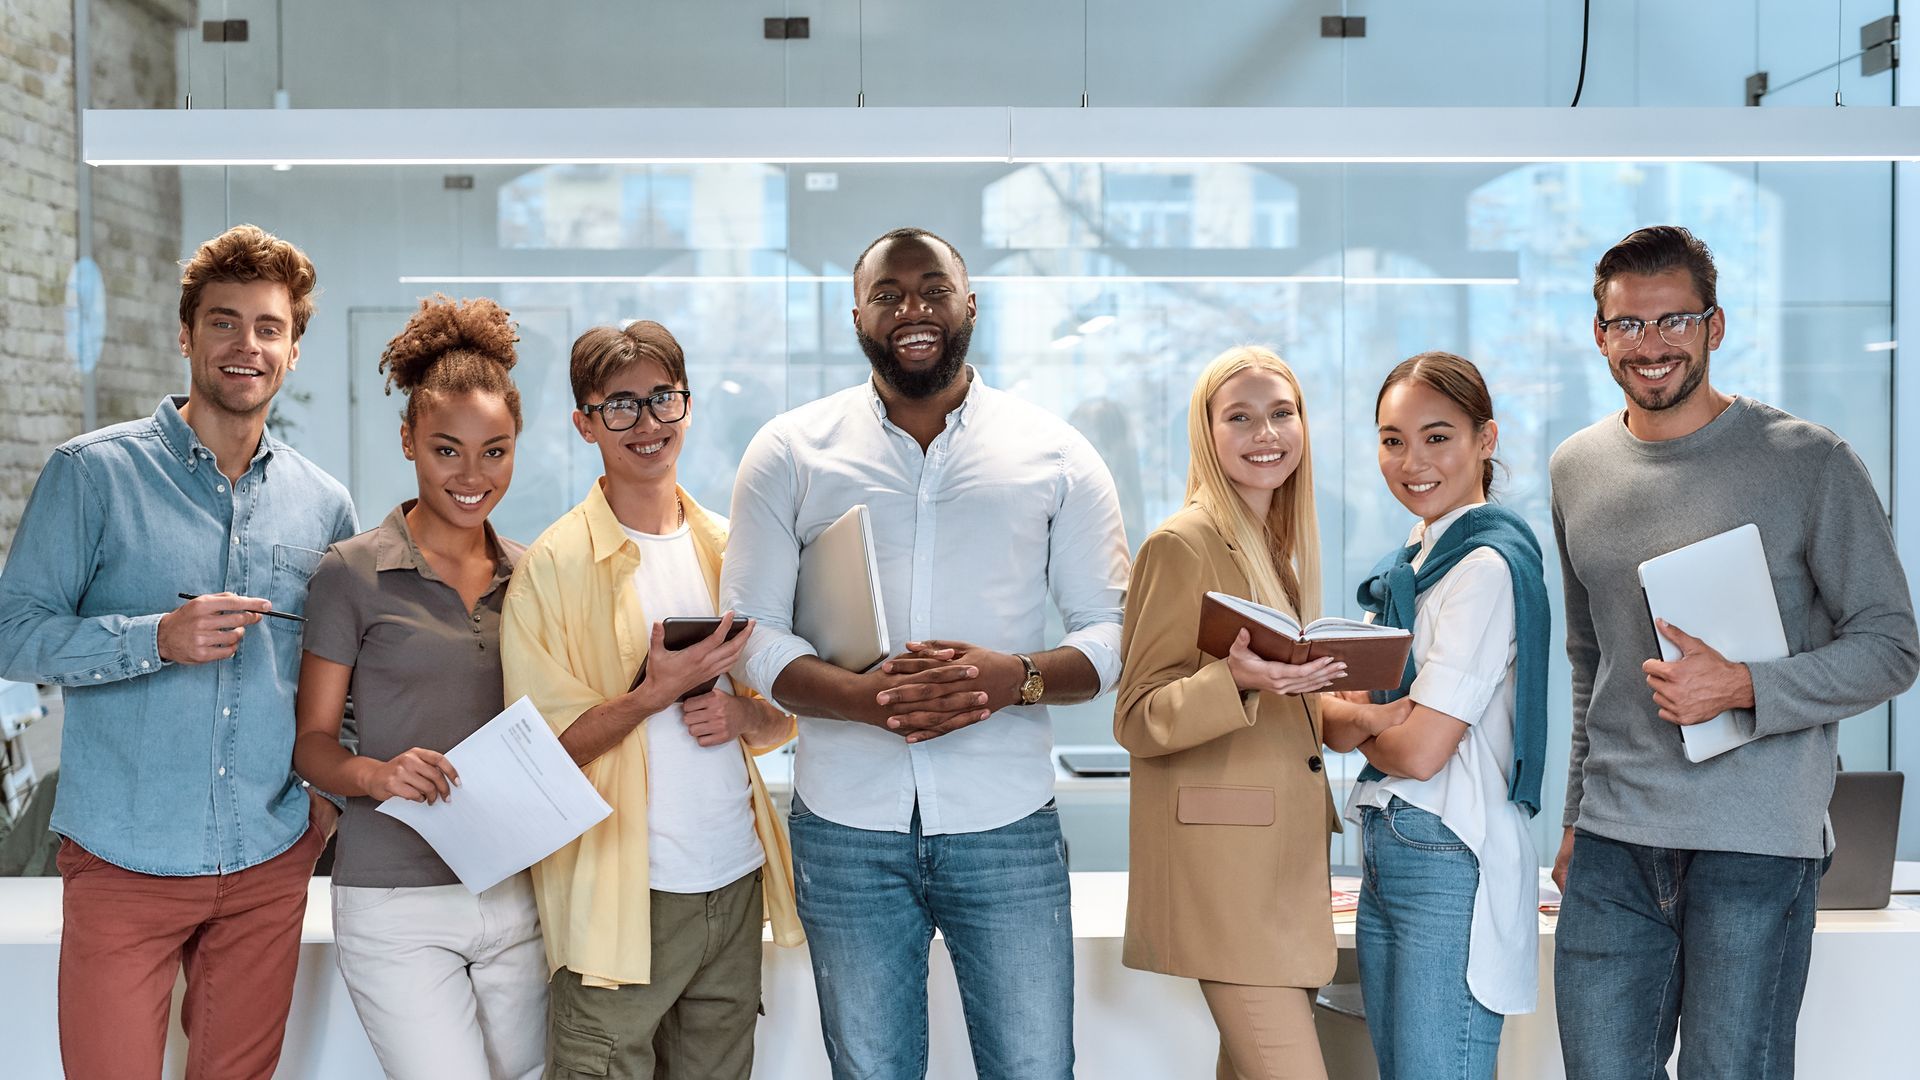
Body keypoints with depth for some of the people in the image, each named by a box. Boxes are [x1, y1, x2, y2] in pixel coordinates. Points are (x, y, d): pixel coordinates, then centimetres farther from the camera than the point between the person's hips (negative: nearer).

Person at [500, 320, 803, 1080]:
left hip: (736, 880, 5)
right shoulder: (552, 566, -6)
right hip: (621, 896, -4)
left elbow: (784, 715, 15)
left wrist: (745, 715, -7)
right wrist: (657, 692, -20)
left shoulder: (731, 549, 9)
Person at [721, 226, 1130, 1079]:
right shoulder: (789, 452, 5)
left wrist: (1016, 678, -17)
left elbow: (1113, 630, 4)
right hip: (847, 827, 1)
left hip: (1007, 825, 0)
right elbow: (751, 631, 0)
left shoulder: (1055, 454, 5)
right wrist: (865, 697, -19)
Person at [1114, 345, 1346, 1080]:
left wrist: (1315, 687, 8)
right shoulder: (1183, 544, -9)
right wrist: (1235, 682, -27)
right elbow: (1138, 721, -12)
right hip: (1224, 861, -8)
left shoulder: (1280, 546, 16)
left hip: (1286, 851, 8)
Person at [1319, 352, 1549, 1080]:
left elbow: (1420, 752, -18)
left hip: (1451, 863, -9)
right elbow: (1334, 724, 8)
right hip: (1385, 856, 9)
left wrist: (1356, 720, 1)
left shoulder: (1488, 566, -14)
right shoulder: (1410, 564, 13)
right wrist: (1378, 715, -14)